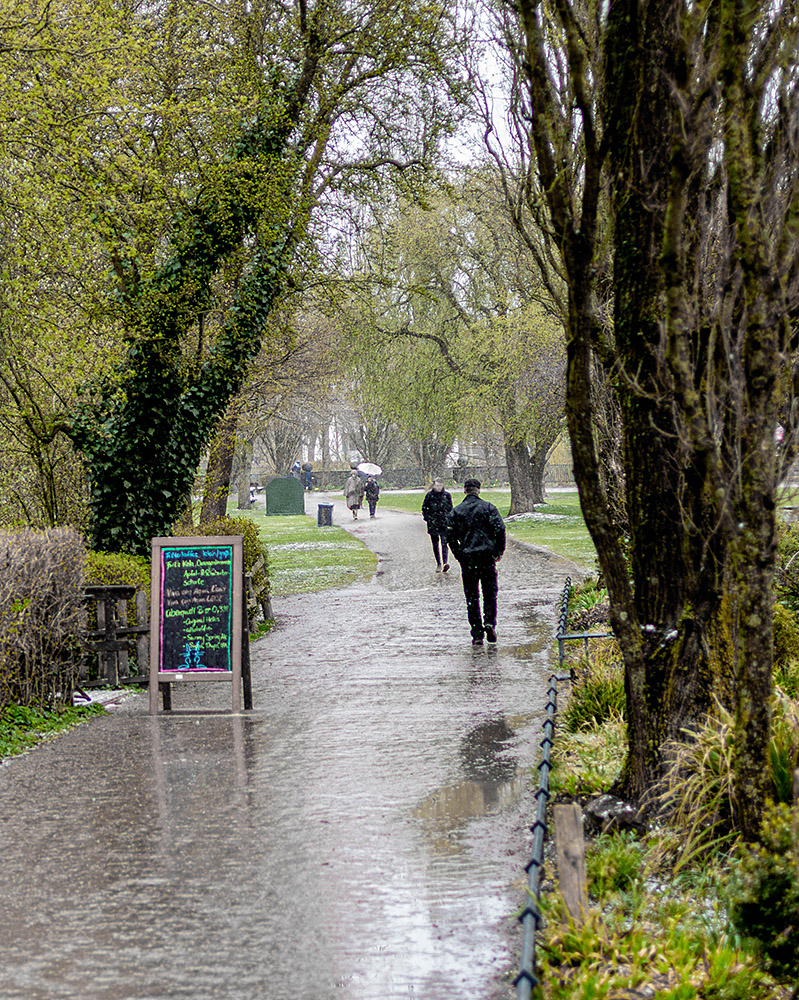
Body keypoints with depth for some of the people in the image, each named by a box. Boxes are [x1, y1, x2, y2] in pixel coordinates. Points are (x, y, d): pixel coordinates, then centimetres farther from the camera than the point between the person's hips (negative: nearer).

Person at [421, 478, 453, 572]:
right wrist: (427, 518, 0)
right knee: (435, 544, 8)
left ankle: (445, 563, -23)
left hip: (444, 523, -1)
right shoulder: (429, 495, 1)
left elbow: (450, 508, 14)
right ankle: (438, 564, 19)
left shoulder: (447, 495, 4)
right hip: (433, 524, 1)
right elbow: (424, 508, 9)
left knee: (444, 543, -14)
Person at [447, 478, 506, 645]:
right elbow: (499, 529, -9)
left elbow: (450, 535, 1)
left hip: (466, 557, 1)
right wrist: (499, 551, 1)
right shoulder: (488, 507, 0)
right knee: (490, 593, 11)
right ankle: (489, 622, -9)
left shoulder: (456, 511, 4)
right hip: (487, 555, -1)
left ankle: (477, 633, 1)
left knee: (471, 596, 5)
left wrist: (459, 555, 9)